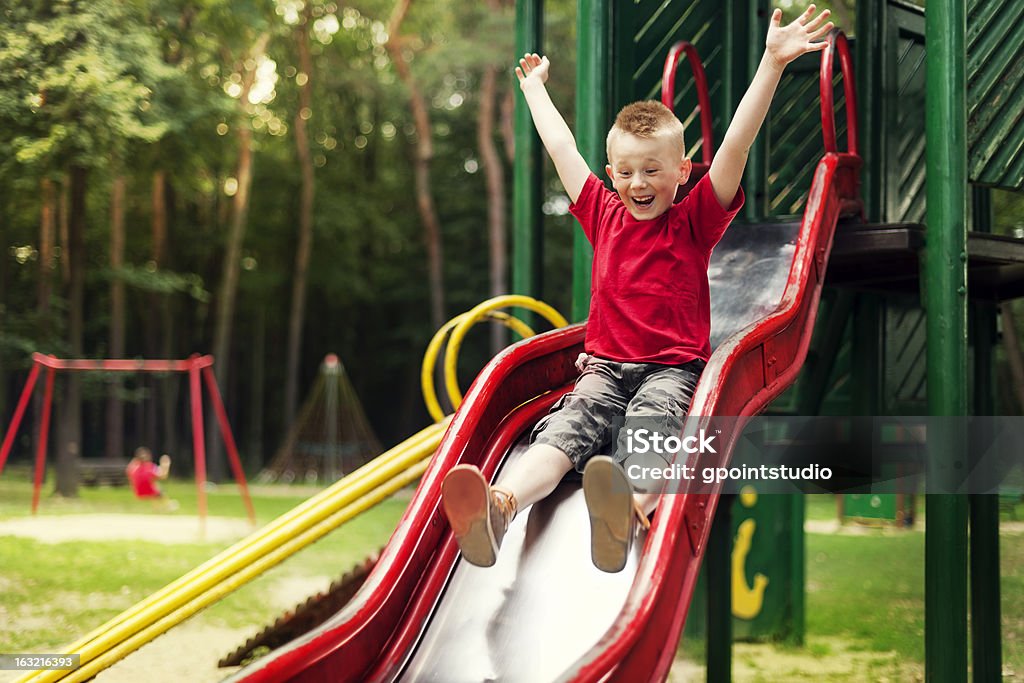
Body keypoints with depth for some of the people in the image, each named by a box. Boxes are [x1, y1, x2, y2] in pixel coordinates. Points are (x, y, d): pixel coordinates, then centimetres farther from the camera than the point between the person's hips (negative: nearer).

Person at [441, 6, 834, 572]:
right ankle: (494, 509, -59)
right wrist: (533, 85, 37)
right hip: (605, 365, 3)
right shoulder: (604, 216, 16)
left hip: (673, 368, -3)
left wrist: (772, 63, -14)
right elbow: (561, 148, 26)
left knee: (649, 424, -37)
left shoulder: (694, 221, 6)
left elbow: (735, 147, -5)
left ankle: (624, 513, -71)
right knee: (566, 427, -28)